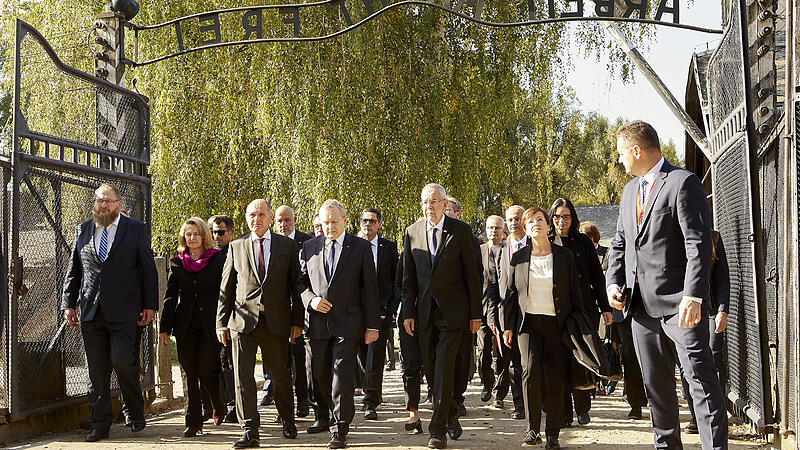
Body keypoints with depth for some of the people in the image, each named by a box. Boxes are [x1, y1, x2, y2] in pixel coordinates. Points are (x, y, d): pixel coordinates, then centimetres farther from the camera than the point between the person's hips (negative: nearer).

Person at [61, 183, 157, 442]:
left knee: (122, 361, -13)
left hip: (123, 312, -3)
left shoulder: (136, 229, 5)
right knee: (96, 370, 4)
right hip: (91, 312, 4)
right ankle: (100, 425, 13)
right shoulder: (82, 230, 14)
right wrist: (68, 304, 8)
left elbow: (148, 269, 3)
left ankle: (135, 413, 11)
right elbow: (73, 271, 16)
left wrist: (150, 305, -2)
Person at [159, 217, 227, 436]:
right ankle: (193, 421, 11)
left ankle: (219, 406, 20)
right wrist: (164, 328, 5)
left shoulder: (217, 260, 3)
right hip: (185, 326, 3)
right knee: (190, 373, 3)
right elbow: (170, 297, 10)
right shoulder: (176, 262, 11)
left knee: (206, 369, -8)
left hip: (210, 325, -3)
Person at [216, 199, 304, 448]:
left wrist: (297, 320, 2)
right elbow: (226, 288, 11)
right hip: (243, 321, 1)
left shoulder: (287, 245, 7)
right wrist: (222, 323, 5)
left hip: (276, 322, -1)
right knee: (242, 376, -5)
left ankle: (287, 420, 28)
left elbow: (296, 284, 6)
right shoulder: (236, 247, 9)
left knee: (281, 374, 7)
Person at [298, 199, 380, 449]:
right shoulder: (309, 247, 9)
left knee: (342, 376, -8)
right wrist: (310, 299, -8)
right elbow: (301, 282, 14)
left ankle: (340, 430, -2)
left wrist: (372, 325, -3)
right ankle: (324, 417, 33)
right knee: (319, 374, 11)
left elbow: (370, 288, 1)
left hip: (347, 322, -3)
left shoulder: (361, 247, 1)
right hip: (318, 323, 3)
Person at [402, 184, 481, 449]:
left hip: (452, 312, -4)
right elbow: (408, 277, 10)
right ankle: (450, 415, 29)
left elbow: (472, 274, -1)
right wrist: (408, 313, 4)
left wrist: (475, 313, -3)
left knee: (444, 367, -9)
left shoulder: (461, 231, -3)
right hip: (425, 312, 4)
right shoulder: (412, 233, 6)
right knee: (430, 368, 8)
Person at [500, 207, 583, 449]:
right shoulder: (518, 258, 9)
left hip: (557, 324, 0)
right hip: (528, 322, 0)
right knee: (531, 369, -17)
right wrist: (507, 325, 6)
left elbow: (575, 293, 8)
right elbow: (510, 293, 12)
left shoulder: (565, 256, 7)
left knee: (555, 378, -2)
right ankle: (533, 429, -3)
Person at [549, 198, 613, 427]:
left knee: (580, 359, -3)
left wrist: (605, 307, 4)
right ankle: (564, 413, 7)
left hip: (583, 307, -1)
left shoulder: (582, 241, 7)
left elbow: (597, 275, 8)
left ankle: (583, 408, 14)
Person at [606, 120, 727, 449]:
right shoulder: (629, 191, 18)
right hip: (641, 302, 8)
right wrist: (614, 282, 6)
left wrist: (693, 295, -24)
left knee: (699, 376, -11)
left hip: (678, 301, -8)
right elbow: (620, 243, 22)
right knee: (655, 383, 13)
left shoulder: (683, 183, -8)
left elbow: (699, 244, -16)